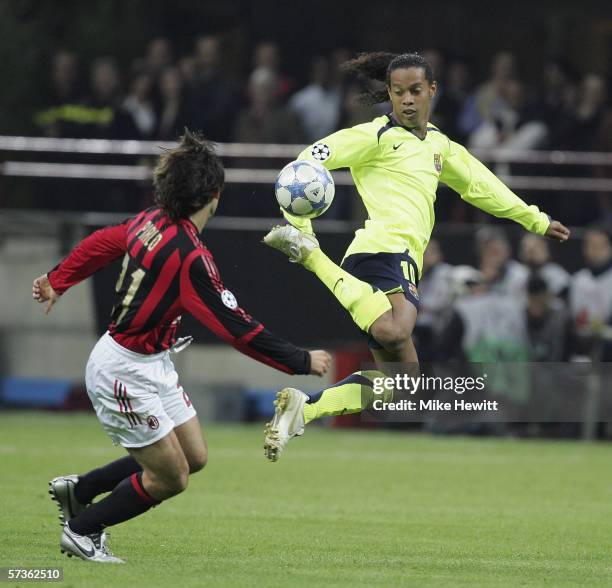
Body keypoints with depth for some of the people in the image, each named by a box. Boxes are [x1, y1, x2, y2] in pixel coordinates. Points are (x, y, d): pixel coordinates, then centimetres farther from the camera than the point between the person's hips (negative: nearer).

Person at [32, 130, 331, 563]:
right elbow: (236, 328, -27)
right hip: (125, 372, -9)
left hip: (153, 364, 9)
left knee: (194, 457, 14)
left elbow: (100, 244, 14)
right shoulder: (189, 256, -28)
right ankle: (81, 530, 20)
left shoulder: (152, 222, -3)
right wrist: (302, 362, -20)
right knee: (171, 478, 2)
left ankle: (78, 490, 28)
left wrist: (58, 282, 30)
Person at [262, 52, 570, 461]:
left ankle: (302, 409, -1)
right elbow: (311, 159, -5)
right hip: (386, 248, -9)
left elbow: (480, 185, 40)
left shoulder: (440, 146, 27)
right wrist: (301, 221, -18)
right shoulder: (378, 136, 2)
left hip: (405, 263, 9)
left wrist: (536, 220, 46)